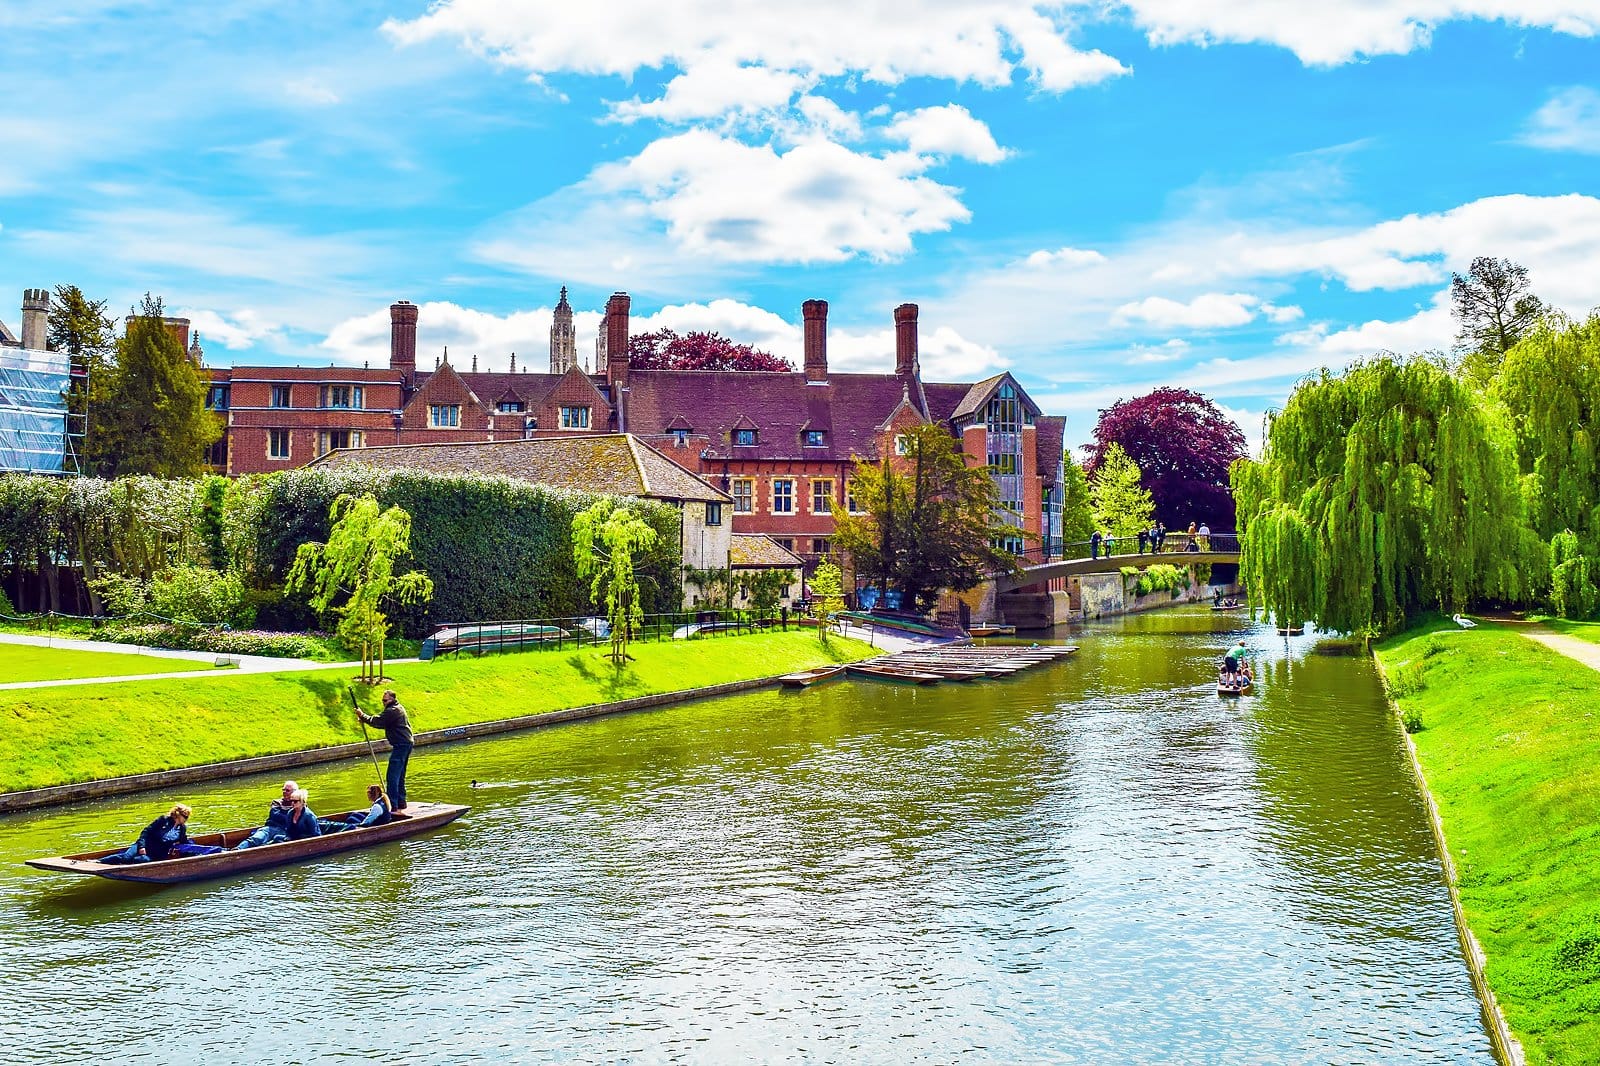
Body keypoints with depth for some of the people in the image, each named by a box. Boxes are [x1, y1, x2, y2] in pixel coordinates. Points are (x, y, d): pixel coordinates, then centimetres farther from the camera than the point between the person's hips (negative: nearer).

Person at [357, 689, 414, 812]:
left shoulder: (392, 711, -16)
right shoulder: (399, 708, 18)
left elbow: (376, 721, -17)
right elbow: (383, 723, 16)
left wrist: (362, 715, -4)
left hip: (401, 746, -11)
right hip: (406, 744, 11)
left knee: (392, 776, -10)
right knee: (399, 777, 18)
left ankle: (392, 806, -11)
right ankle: (401, 804, 25)